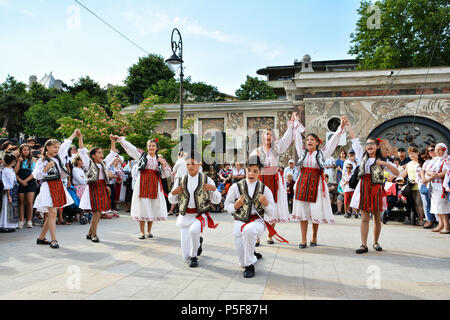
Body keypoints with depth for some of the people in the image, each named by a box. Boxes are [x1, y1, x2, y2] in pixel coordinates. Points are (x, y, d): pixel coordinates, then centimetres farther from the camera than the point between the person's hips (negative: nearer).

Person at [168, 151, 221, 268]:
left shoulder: (207, 180, -2)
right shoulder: (180, 181, 2)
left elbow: (216, 201, 0)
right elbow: (172, 200, 11)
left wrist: (214, 189, -19)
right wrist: (173, 193, -10)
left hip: (200, 215, -2)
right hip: (185, 216, 2)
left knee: (193, 230, -39)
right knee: (186, 257, 2)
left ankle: (194, 256, -10)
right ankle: (198, 241, 37)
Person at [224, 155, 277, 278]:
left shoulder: (265, 189, 1)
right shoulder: (236, 187, -1)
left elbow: (271, 213, 4)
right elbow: (227, 206, 7)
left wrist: (266, 203, -17)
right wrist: (236, 206, -14)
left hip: (257, 221, -1)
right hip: (240, 222, 2)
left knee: (248, 230, -41)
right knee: (242, 263, 1)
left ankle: (250, 265, -20)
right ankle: (253, 256, 41)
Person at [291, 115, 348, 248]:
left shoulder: (321, 153, 7)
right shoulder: (302, 152, 12)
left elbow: (334, 139, 7)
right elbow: (298, 136, 21)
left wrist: (341, 126, 3)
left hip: (316, 183, -2)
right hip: (303, 182, 2)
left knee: (316, 211, 1)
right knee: (302, 211, 0)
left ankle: (314, 238, 18)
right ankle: (303, 240, 5)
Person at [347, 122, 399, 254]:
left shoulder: (383, 160, 7)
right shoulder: (363, 155, 13)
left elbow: (397, 173, 0)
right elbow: (355, 140, 15)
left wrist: (385, 163, -14)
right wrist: (348, 125, 16)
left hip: (377, 188, -1)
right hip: (363, 187, 1)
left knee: (377, 218, 7)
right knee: (364, 218, -1)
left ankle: (376, 242, 22)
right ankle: (364, 245, -1)